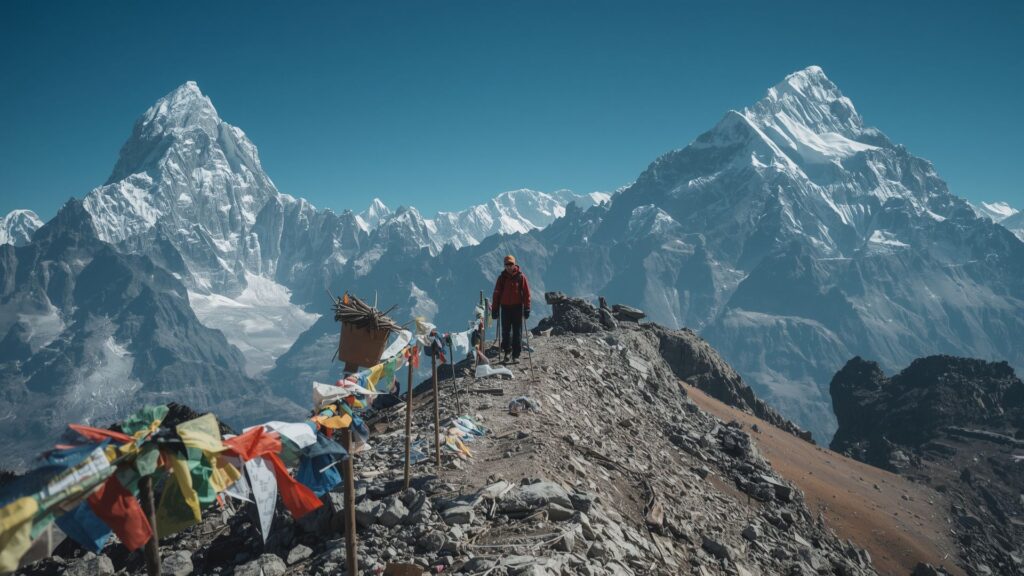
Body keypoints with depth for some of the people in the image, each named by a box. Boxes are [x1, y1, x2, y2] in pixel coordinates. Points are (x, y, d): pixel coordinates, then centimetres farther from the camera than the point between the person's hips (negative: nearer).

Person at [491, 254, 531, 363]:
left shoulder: (521, 276, -2)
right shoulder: (502, 277, 3)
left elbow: (526, 293, -2)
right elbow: (497, 293, 5)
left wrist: (527, 308, -7)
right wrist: (494, 309, 1)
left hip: (517, 307, -1)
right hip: (505, 307, 2)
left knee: (517, 332, 1)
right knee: (506, 331, 3)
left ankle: (516, 355, 7)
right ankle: (507, 351, 18)